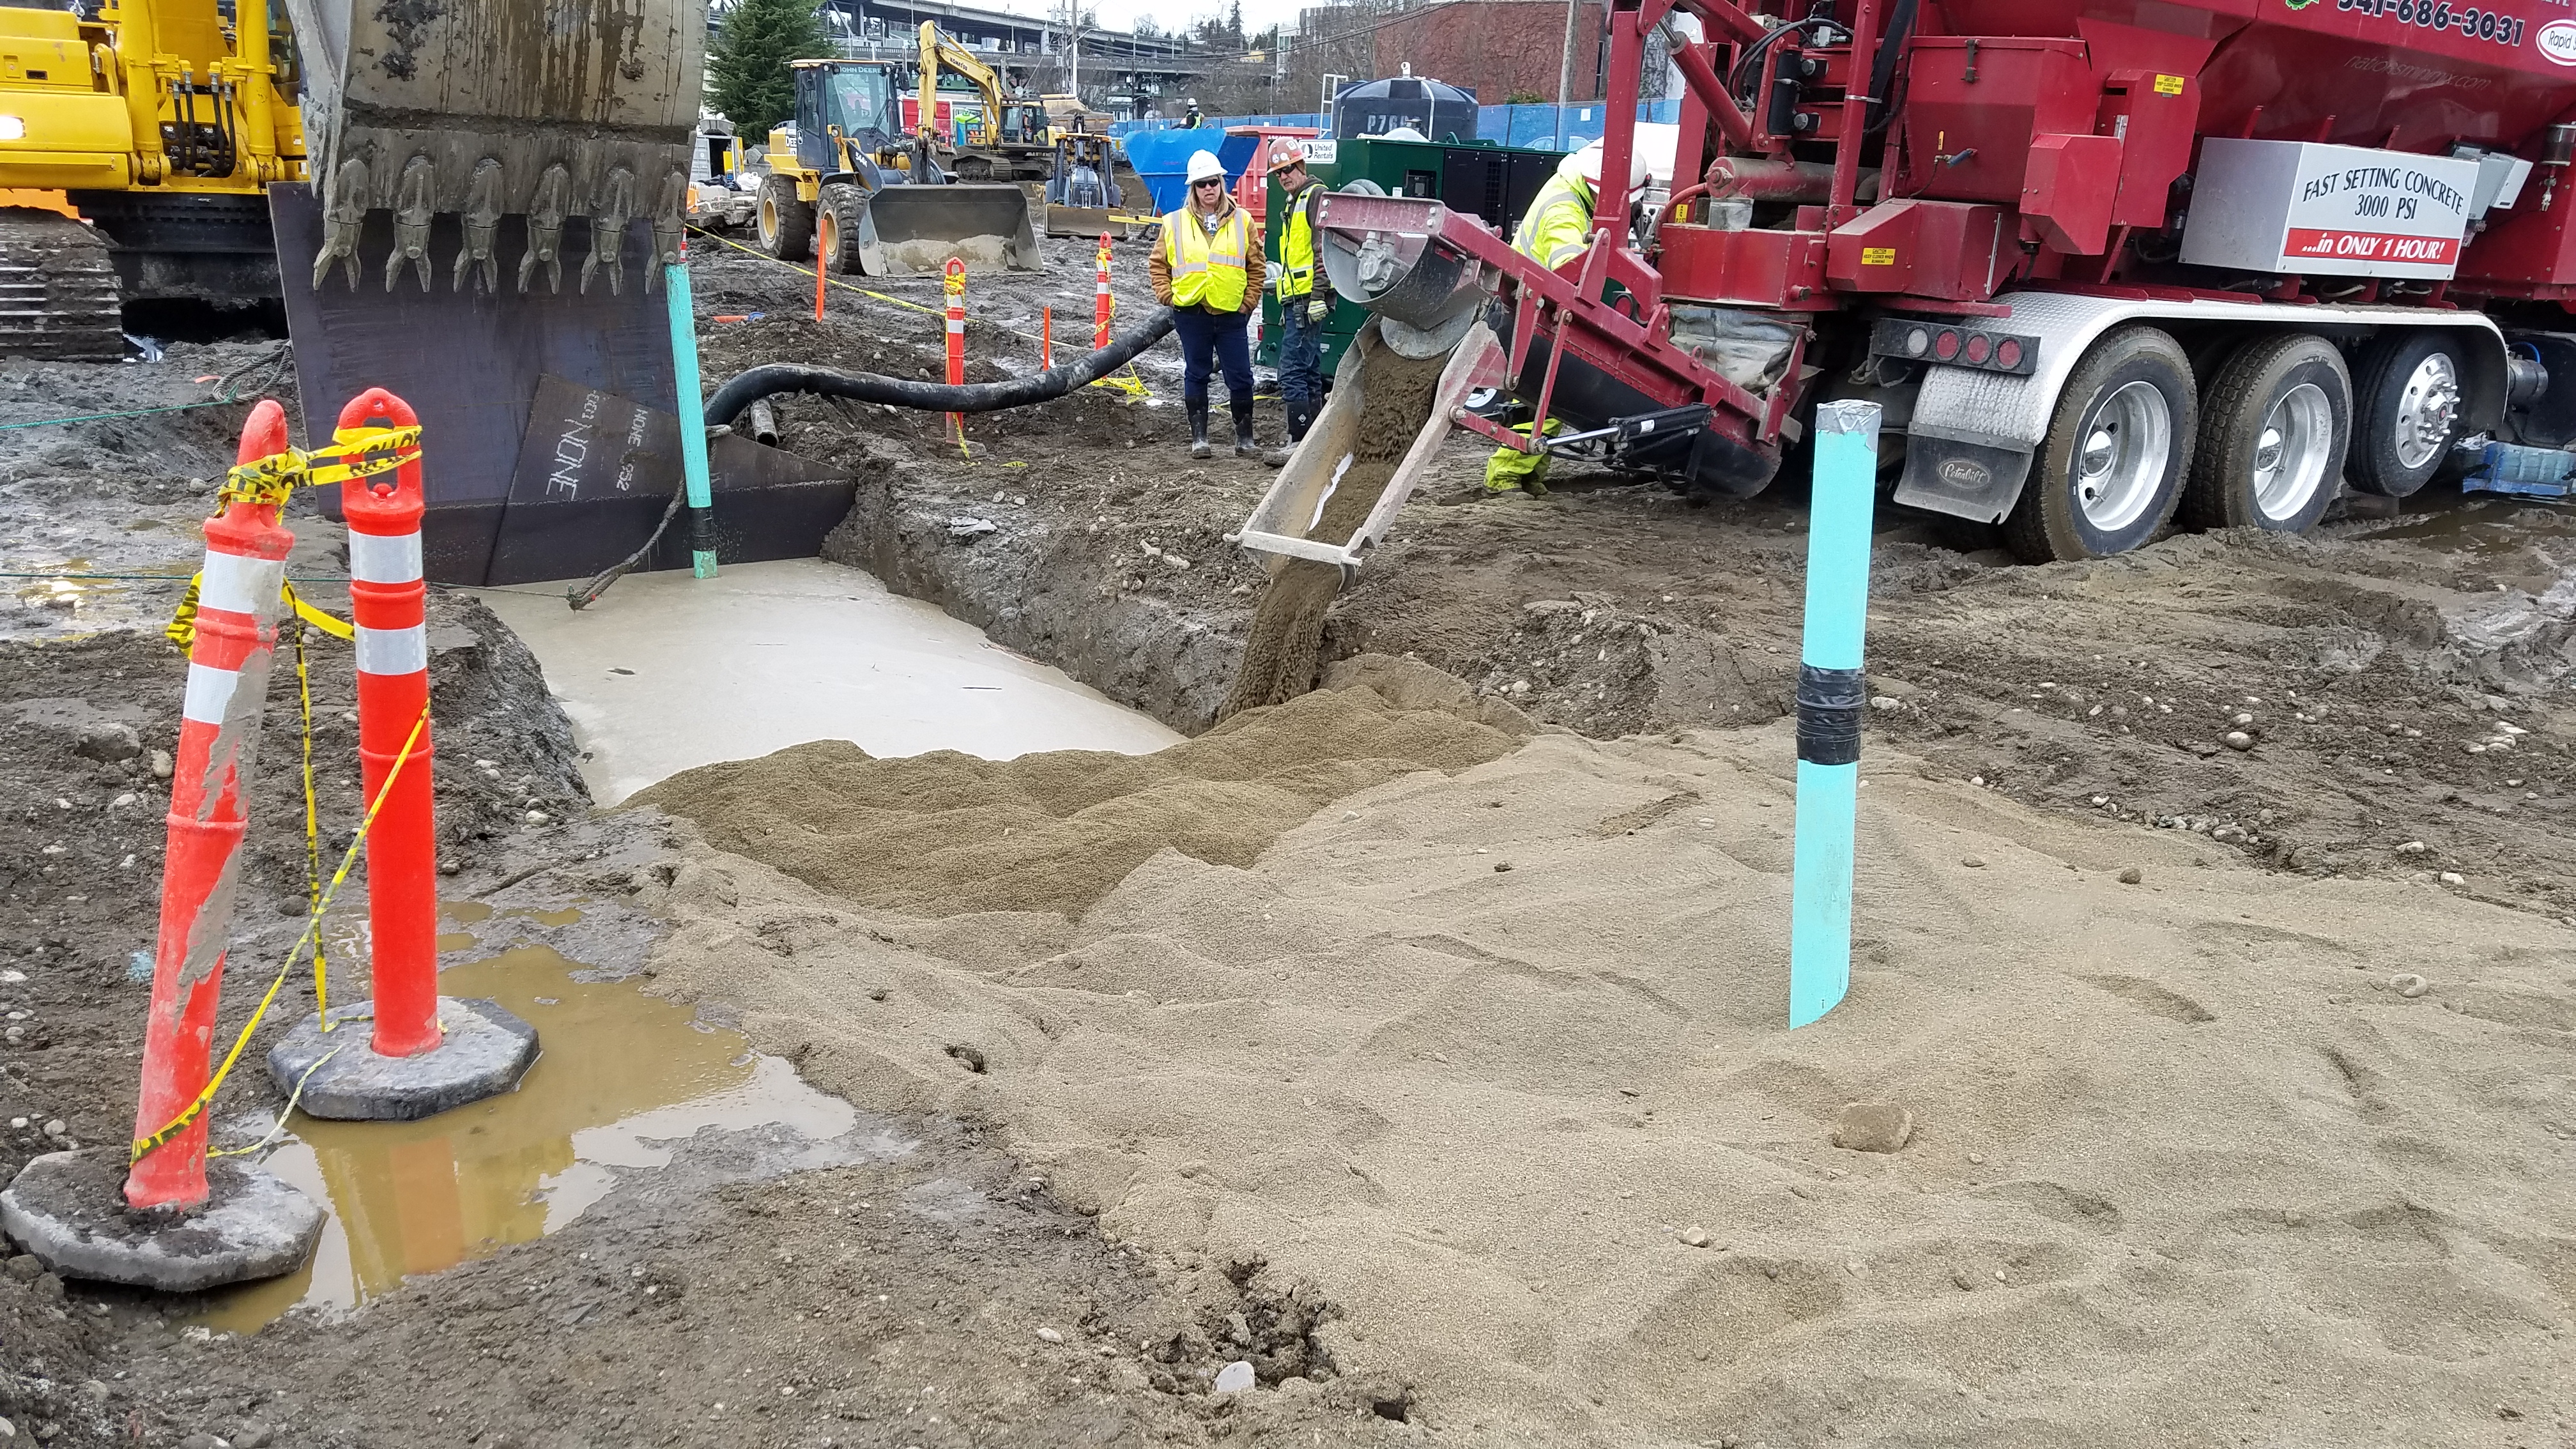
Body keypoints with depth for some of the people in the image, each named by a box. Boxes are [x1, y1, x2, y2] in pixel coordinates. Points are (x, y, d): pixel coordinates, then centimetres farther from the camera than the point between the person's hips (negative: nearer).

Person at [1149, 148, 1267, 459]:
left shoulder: (1242, 221, 5)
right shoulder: (1175, 223, 4)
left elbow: (1256, 268, 9)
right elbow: (1158, 265, 10)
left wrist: (1248, 303, 3)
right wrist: (1170, 297, 0)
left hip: (1231, 314, 0)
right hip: (1191, 314, 0)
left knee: (1241, 377, 1)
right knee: (1196, 376, 7)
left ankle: (1244, 438, 12)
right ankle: (1198, 438, 15)